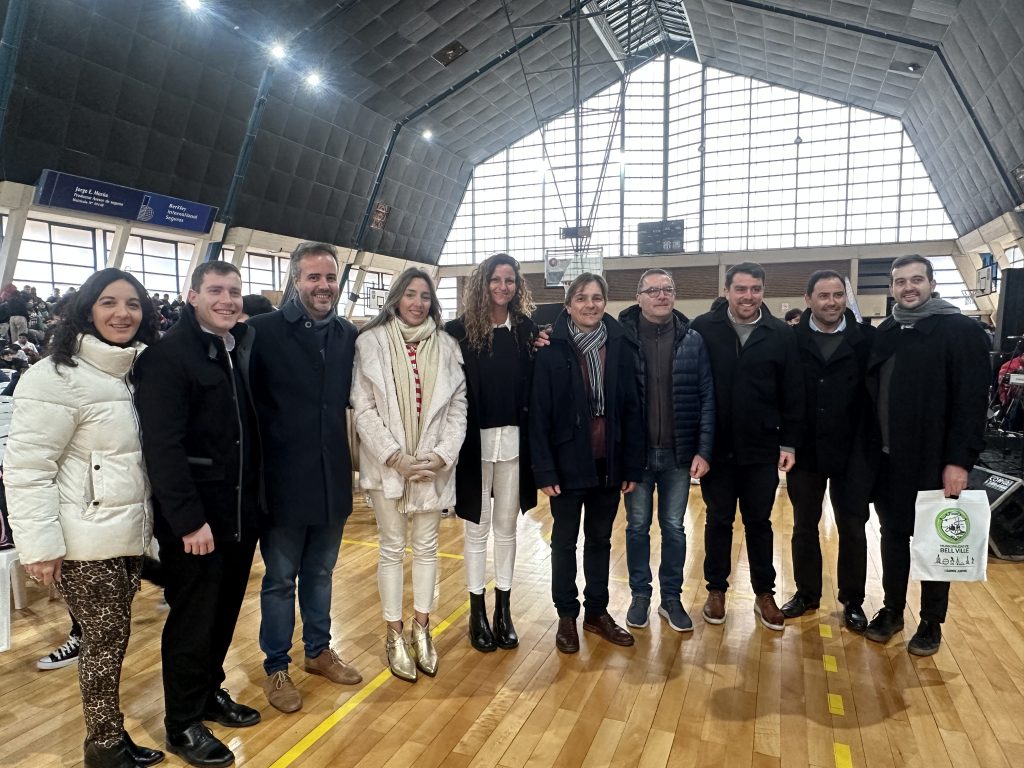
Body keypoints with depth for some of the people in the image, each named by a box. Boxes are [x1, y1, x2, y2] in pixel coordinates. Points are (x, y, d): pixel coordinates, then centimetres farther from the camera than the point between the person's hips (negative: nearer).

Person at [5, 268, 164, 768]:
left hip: (128, 533, 7)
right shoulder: (57, 376, -14)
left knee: (111, 639, 16)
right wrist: (39, 544, -19)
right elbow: (25, 468, -16)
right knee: (105, 641, 4)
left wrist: (152, 516, 15)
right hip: (85, 540, -7)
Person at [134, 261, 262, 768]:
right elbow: (162, 445, -19)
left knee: (225, 612, 18)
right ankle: (182, 724, 26)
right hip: (194, 516, -6)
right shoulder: (167, 354, -13)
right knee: (192, 618, 7)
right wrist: (188, 518, -21)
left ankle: (211, 692, 38)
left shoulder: (243, 345, 9)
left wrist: (257, 497, 5)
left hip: (241, 509, 6)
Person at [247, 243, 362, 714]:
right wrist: (255, 470, -10)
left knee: (320, 573, 20)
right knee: (280, 579, 12)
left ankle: (318, 651, 39)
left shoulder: (348, 335, 3)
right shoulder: (264, 331, -11)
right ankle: (276, 666, 30)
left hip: (333, 479, 4)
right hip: (284, 480, -4)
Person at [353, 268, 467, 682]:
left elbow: (458, 405, 2)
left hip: (433, 465, 2)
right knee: (392, 549, 9)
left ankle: (421, 628, 28)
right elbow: (364, 407, -7)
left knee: (426, 546, 13)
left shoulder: (446, 346, 2)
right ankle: (395, 635, 22)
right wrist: (394, 456, -14)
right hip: (388, 463, -2)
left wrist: (442, 455, -9)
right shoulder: (372, 342, -4)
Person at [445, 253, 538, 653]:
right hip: (474, 440, -2)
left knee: (506, 526, 13)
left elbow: (535, 385, 5)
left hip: (513, 440, 3)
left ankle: (504, 609, 28)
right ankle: (477, 612, 24)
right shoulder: (460, 330, -6)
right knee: (477, 528, 9)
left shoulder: (527, 330, 3)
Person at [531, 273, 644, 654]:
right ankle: (567, 616, 28)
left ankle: (597, 611, 33)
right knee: (565, 541, 12)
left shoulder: (620, 347, -1)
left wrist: (633, 466, -1)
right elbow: (539, 415, -10)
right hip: (568, 464, -3)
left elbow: (632, 410, 0)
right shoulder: (552, 350, -9)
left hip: (608, 464, 3)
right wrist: (544, 470, -13)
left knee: (600, 539, 17)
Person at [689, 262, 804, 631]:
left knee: (759, 522, 14)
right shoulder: (703, 328, -5)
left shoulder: (781, 334, -1)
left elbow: (793, 395, 2)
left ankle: (764, 593, 30)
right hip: (716, 447, -1)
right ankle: (716, 590, 28)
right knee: (718, 521, 12)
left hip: (762, 449, 1)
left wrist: (789, 442, -1)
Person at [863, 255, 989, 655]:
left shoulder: (961, 330, -8)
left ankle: (931, 622, 25)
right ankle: (892, 610, 29)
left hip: (933, 461, -5)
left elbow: (972, 400, -13)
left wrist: (960, 460, -18)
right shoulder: (884, 333, 8)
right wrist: (871, 450, 5)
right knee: (892, 536, 14)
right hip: (887, 459, 5)